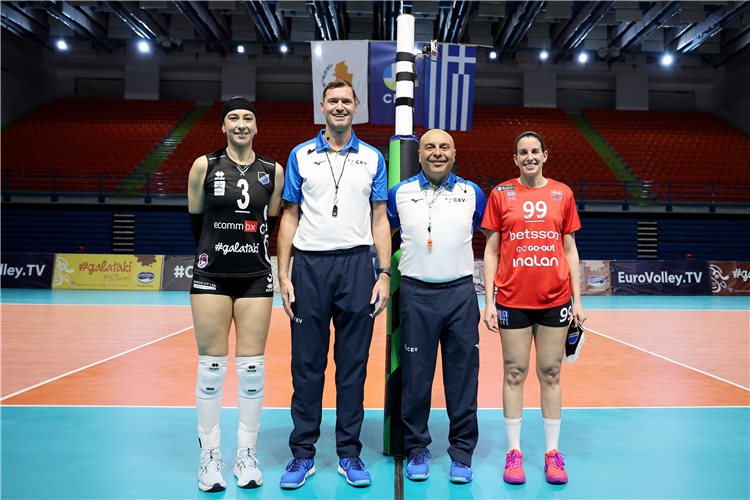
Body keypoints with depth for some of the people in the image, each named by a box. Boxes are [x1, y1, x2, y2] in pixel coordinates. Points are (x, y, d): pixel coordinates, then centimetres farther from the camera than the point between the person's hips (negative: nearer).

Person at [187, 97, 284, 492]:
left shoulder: (273, 171, 5)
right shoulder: (204, 166, 2)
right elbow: (195, 219, 11)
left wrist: (250, 248, 10)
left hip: (255, 277, 1)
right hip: (211, 277, -1)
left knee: (252, 367, 3)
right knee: (211, 365, 2)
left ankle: (247, 455, 17)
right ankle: (210, 456, 16)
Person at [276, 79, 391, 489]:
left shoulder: (372, 158, 9)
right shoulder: (300, 155, 9)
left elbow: (379, 220, 8)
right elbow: (290, 217, 7)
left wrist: (385, 274, -1)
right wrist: (283, 275, 0)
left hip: (356, 265, 0)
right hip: (310, 265, 0)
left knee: (353, 363, 6)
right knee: (307, 363, 5)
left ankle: (349, 453, 19)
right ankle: (303, 452, 18)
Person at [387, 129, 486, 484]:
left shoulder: (472, 193, 7)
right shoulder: (399, 193, 7)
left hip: (461, 294, 1)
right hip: (416, 294, 0)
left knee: (462, 375, 4)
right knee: (415, 375, 5)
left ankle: (462, 453, 18)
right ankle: (417, 449, 21)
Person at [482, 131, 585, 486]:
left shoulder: (562, 193, 6)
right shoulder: (501, 194, 2)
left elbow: (570, 249, 9)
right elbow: (491, 251, 2)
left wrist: (577, 299, 4)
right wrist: (489, 301, -3)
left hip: (555, 300, 1)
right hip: (513, 300, -1)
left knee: (550, 374, 8)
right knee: (514, 374, 5)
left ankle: (552, 452, 21)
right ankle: (513, 452, 18)